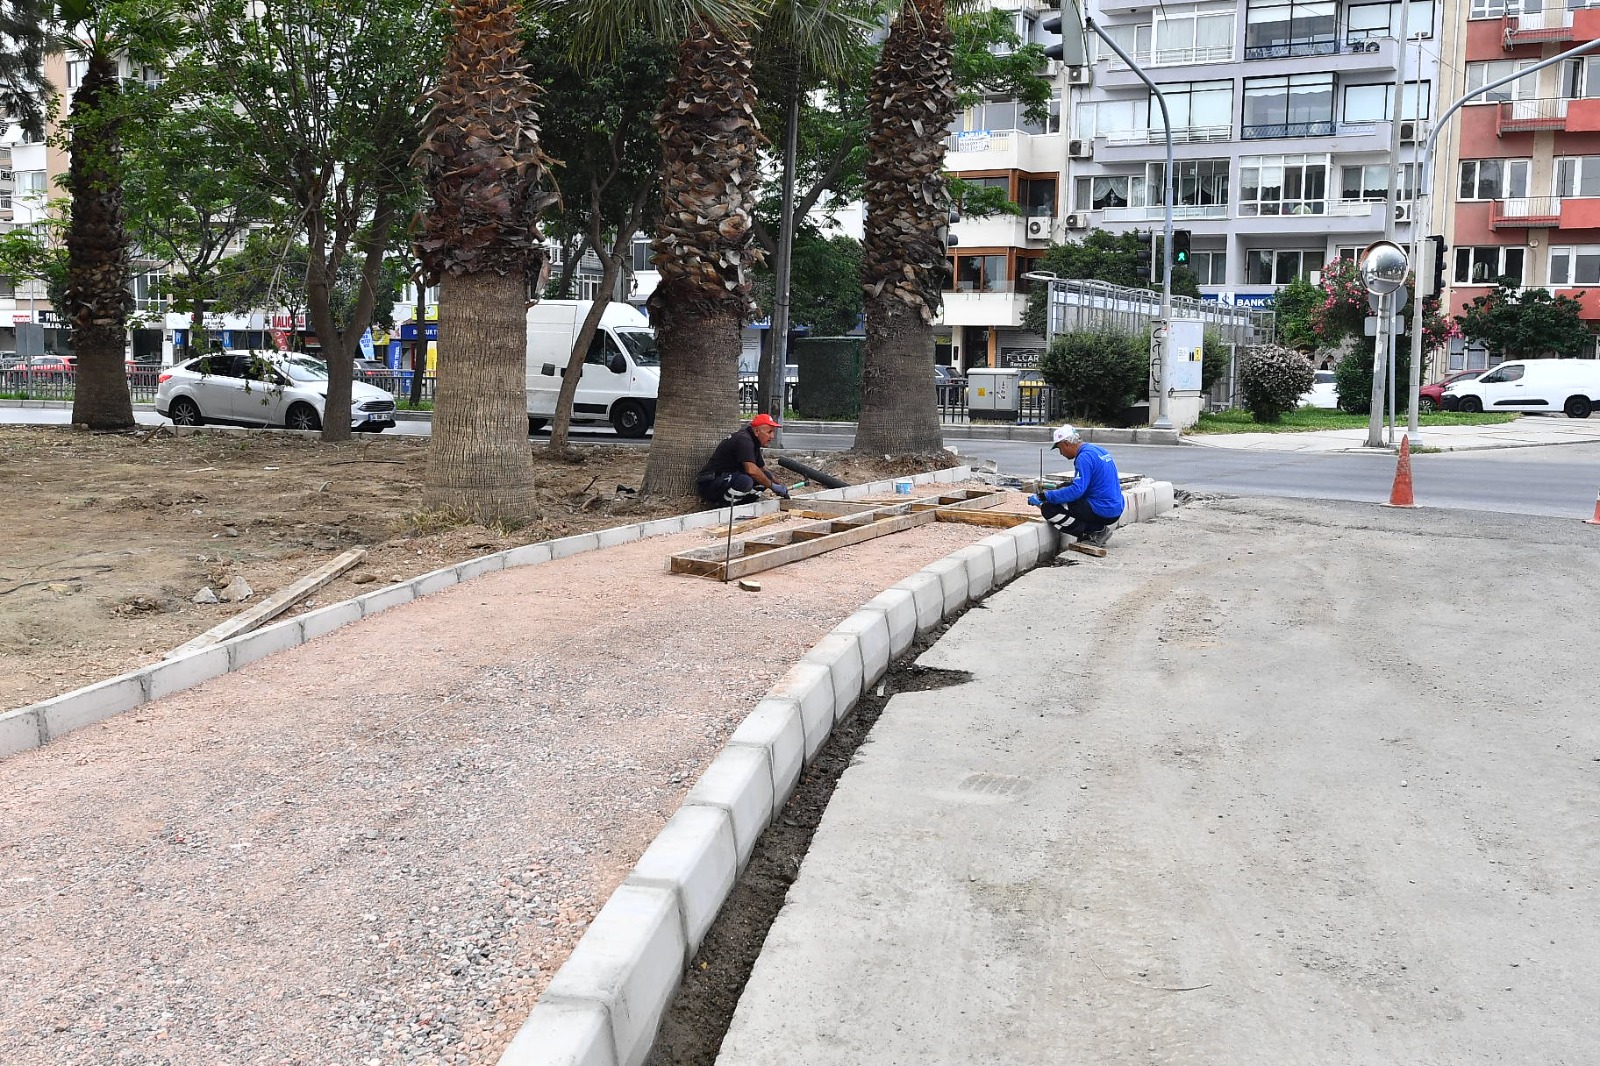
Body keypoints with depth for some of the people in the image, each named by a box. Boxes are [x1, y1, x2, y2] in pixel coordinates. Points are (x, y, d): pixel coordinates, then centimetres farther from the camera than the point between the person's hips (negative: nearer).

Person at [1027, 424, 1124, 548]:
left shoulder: (1084, 457, -16)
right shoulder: (1098, 450, 14)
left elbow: (1076, 490, -25)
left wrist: (1044, 497, -20)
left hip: (1103, 513, -10)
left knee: (1048, 508, -14)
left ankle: (1094, 533, -8)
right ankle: (1099, 529, 10)